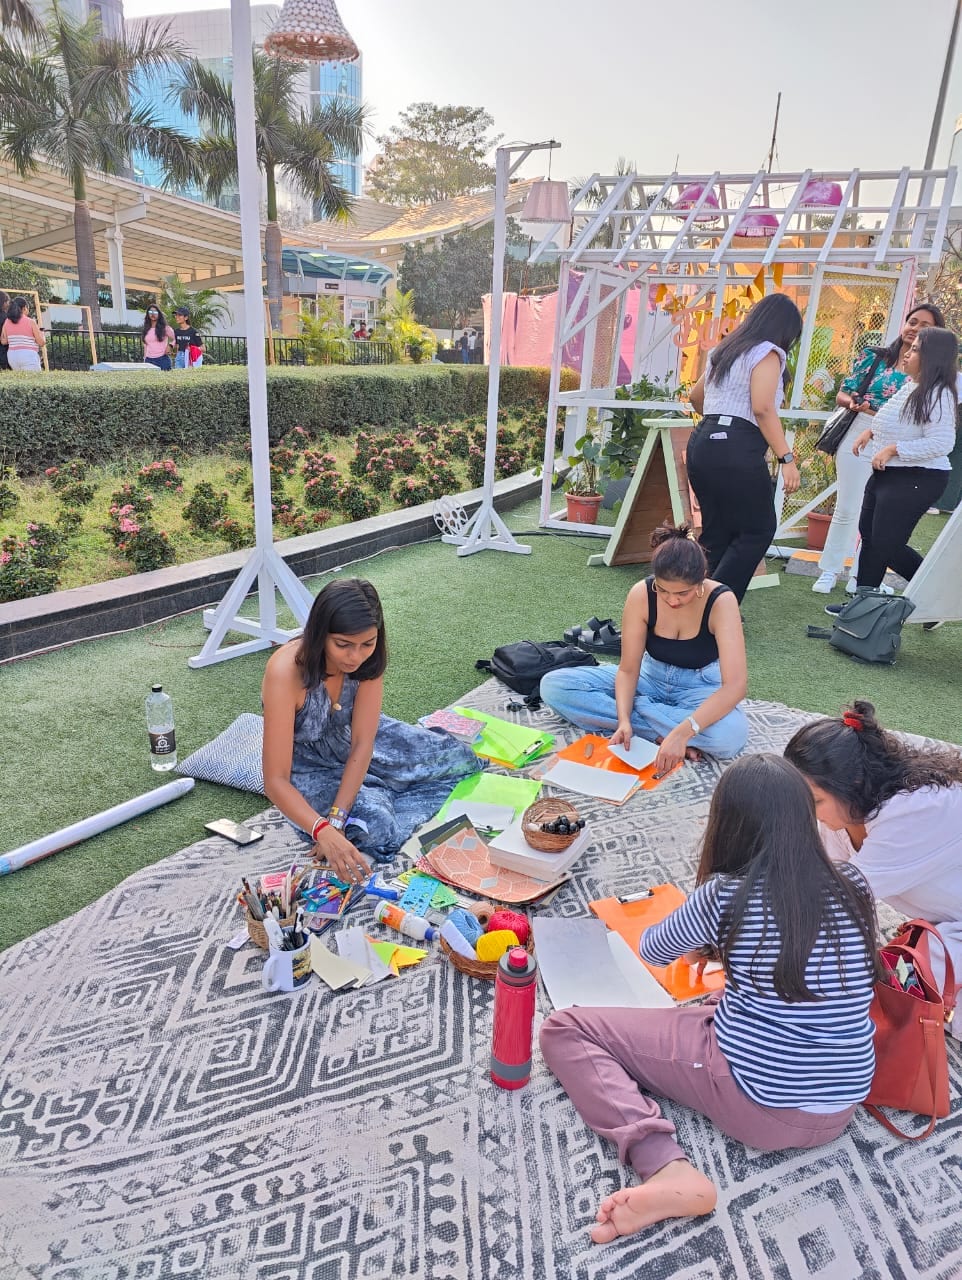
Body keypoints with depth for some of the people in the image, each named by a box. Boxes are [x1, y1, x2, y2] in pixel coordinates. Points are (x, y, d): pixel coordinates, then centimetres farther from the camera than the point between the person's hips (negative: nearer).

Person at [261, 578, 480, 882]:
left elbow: (362, 743, -23)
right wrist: (325, 831, -51)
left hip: (349, 737, 4)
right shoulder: (286, 672, -37)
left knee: (459, 757, -1)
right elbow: (275, 782, -36)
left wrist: (337, 817, -33)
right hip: (306, 764, -4)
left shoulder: (368, 657, -23)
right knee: (376, 827, -28)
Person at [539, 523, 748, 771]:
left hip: (700, 687, -3)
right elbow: (628, 669, -14)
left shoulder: (721, 601, -26)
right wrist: (624, 720, -32)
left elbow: (735, 685, -34)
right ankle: (662, 732, -20)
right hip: (651, 677, 3)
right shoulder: (641, 595, -20)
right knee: (553, 685, -17)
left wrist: (682, 733, -45)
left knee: (732, 735, -39)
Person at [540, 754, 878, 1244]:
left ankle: (666, 1167, -15)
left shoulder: (726, 894, -15)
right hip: (841, 1109, 7)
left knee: (564, 1029, 0)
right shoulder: (853, 888, -3)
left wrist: (708, 941, 27)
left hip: (752, 1098, -7)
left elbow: (652, 950, 5)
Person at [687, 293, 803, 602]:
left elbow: (696, 396, 35)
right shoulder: (767, 353, -3)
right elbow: (762, 408, -16)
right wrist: (787, 458, -18)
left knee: (716, 533, 12)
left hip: (703, 443, 9)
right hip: (735, 450, -9)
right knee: (758, 531, -1)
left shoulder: (725, 350, 22)